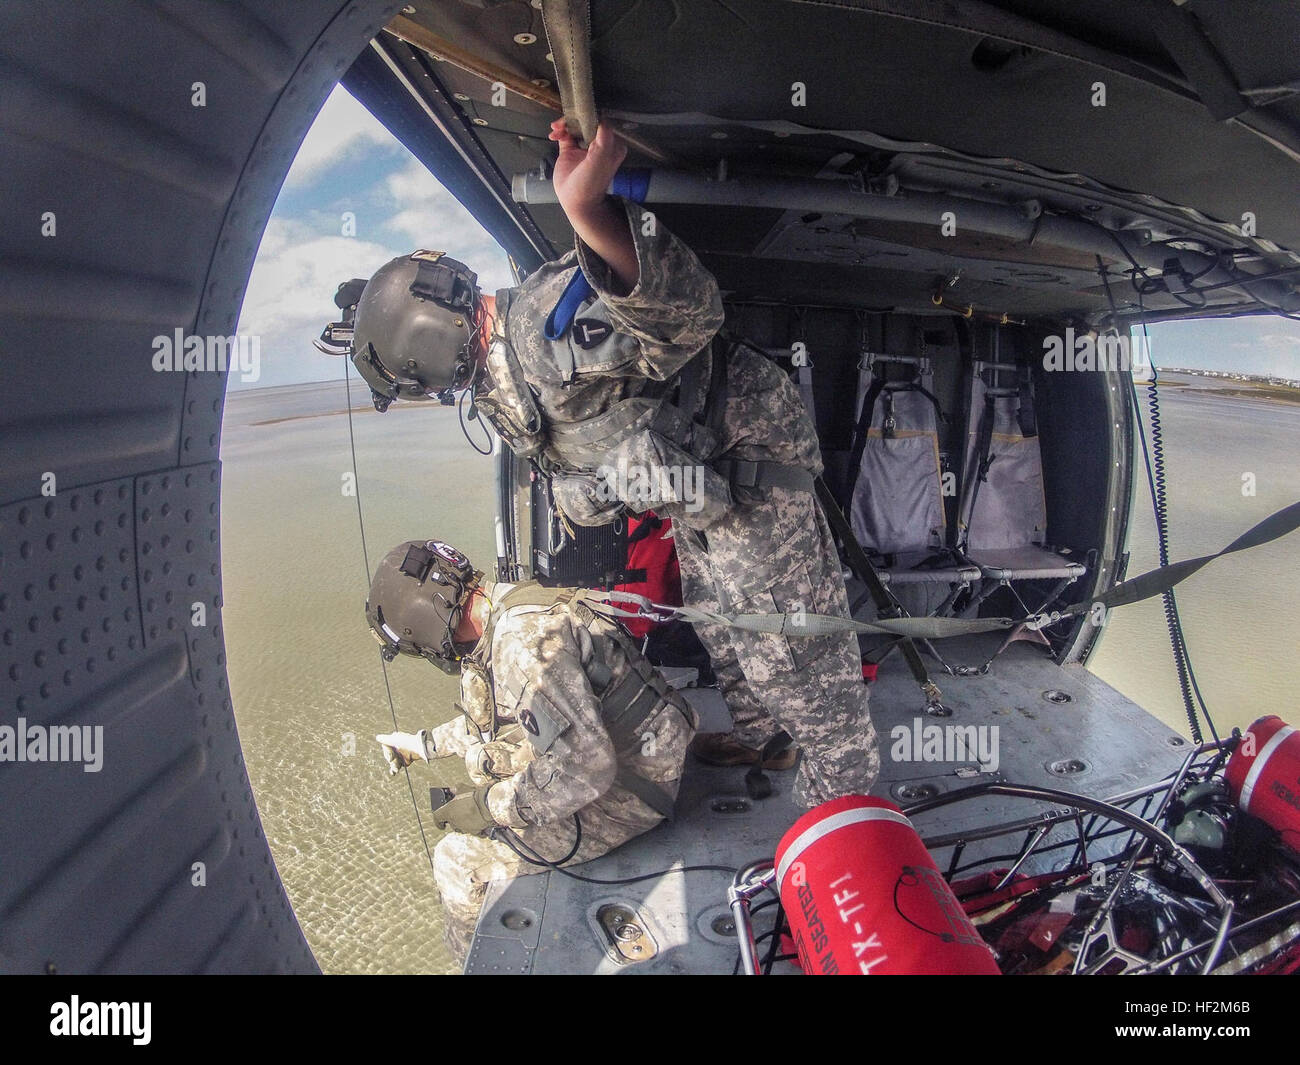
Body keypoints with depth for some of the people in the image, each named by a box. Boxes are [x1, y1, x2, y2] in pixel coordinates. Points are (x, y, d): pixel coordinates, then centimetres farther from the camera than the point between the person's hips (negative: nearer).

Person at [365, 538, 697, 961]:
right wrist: (424, 743, 28)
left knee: (457, 858, -2)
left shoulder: (524, 635, -27)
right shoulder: (507, 613, 6)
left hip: (619, 794, -10)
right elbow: (497, 717, 24)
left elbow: (582, 767, -32)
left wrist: (492, 806, -19)